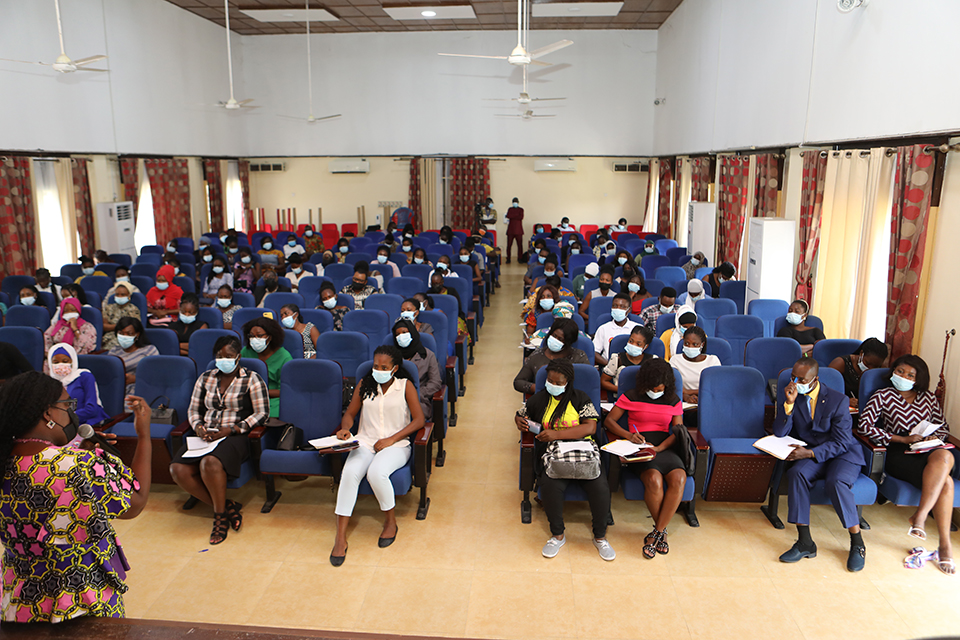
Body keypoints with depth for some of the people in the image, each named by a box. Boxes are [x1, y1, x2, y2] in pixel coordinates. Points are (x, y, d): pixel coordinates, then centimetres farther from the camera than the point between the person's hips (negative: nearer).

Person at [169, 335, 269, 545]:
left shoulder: (252, 379, 2)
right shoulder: (206, 378, 16)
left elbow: (261, 413, -4)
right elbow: (193, 409, 21)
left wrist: (231, 429, -14)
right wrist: (198, 427, -2)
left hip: (236, 437, -5)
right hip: (206, 437, 6)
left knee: (210, 463, -36)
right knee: (178, 469, -22)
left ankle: (220, 517, -14)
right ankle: (226, 507, -10)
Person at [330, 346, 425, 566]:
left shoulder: (405, 386, 1)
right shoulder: (364, 384, 10)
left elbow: (419, 420, -4)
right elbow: (350, 413, 18)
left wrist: (391, 439, -13)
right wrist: (345, 429, -6)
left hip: (396, 445, -3)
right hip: (365, 442, 3)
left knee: (376, 473, -34)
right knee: (350, 473, -28)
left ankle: (390, 521, -6)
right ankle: (340, 538, -23)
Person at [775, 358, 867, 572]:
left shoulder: (838, 400, -9)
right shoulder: (792, 397, 2)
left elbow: (841, 442, -12)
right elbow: (779, 433, -5)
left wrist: (810, 453, -25)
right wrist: (789, 404, -18)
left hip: (842, 454, -3)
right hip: (809, 455, 3)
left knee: (837, 482, -34)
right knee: (797, 473, -31)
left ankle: (857, 544, -15)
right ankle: (805, 543, -25)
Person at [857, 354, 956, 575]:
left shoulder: (928, 398, 23)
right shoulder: (883, 396, 9)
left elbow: (943, 427, 25)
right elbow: (864, 425, -4)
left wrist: (934, 438, 0)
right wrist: (902, 439, -9)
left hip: (929, 450, 4)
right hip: (899, 453, -3)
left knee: (943, 457, -35)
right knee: (944, 480, -31)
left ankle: (920, 515, -33)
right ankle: (945, 544, -27)